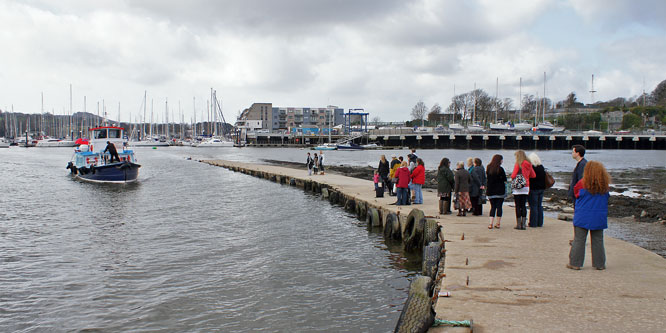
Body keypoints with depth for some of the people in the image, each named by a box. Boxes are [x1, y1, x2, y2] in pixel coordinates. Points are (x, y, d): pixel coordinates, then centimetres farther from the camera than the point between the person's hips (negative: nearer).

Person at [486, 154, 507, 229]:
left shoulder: (488, 168, 4)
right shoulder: (500, 169, -10)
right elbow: (505, 179, -4)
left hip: (491, 191, 4)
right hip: (500, 191, -4)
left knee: (493, 207, 8)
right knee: (499, 207, 4)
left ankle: (491, 224, -3)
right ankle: (498, 223, 6)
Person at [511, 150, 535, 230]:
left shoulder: (518, 164, -10)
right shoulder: (529, 164, 7)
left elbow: (513, 176, -13)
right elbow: (533, 175, 14)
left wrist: (512, 176, 8)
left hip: (518, 187, -5)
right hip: (526, 187, 5)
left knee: (518, 206, 0)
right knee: (523, 206, 9)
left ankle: (518, 224, 0)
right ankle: (523, 224, 8)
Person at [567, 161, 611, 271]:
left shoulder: (582, 183, -12)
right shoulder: (605, 186, -2)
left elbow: (576, 194, 1)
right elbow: (606, 198, 9)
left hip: (582, 217, -3)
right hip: (599, 218, 3)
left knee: (579, 240, 4)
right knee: (598, 241, 11)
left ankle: (575, 263, 8)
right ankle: (599, 264, 17)